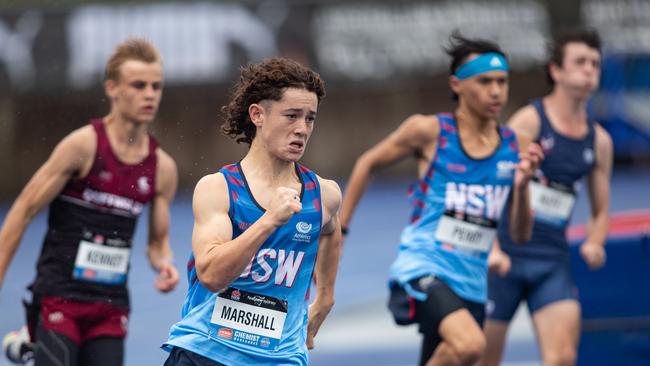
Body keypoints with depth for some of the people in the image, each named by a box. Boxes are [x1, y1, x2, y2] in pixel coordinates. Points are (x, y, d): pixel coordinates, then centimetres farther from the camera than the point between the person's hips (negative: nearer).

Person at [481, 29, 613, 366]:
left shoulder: (599, 141, 9)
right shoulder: (529, 120, -7)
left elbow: (600, 211, 20)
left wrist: (594, 243, -2)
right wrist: (492, 249, -25)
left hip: (553, 262, 4)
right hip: (507, 256, -4)